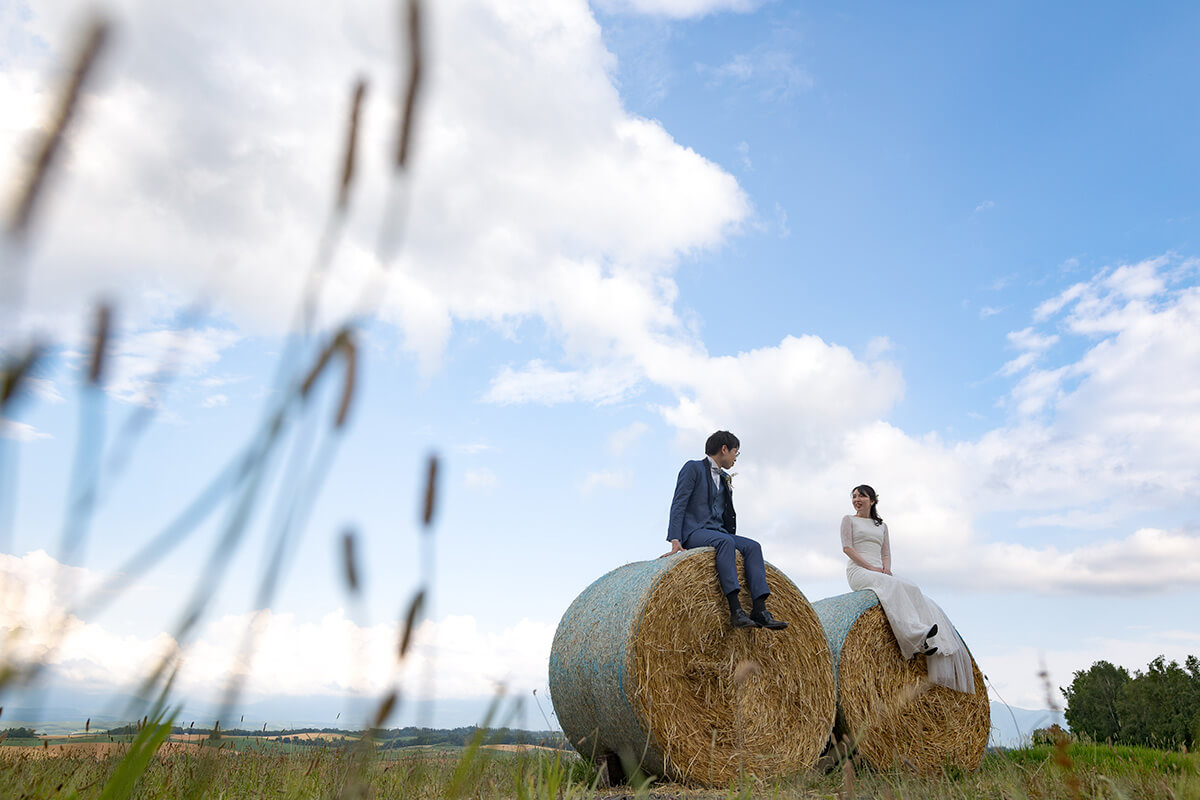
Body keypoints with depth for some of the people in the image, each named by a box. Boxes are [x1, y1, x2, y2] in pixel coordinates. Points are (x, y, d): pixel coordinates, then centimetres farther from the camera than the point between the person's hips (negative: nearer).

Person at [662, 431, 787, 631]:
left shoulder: (725, 478, 23)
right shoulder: (693, 468, 0)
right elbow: (679, 504, -8)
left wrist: (734, 540, 11)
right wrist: (675, 540, -18)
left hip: (718, 533, 7)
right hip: (693, 532, -7)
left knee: (752, 546, -17)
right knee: (725, 541, -35)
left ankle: (760, 610, -28)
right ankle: (735, 610, -42)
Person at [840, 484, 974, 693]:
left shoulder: (882, 525, 25)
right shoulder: (849, 520, 11)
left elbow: (886, 554, 20)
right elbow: (847, 547, -2)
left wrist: (886, 567, -4)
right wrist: (870, 566, -13)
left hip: (880, 573, 6)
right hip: (858, 572, -6)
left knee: (919, 598, -17)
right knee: (892, 586, -35)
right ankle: (916, 636, -44)